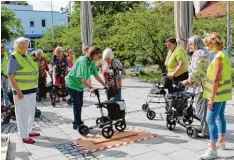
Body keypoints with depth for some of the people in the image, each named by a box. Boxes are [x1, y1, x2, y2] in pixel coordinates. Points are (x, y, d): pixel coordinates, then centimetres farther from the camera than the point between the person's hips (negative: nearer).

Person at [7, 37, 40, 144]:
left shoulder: (27, 56, 12)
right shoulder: (13, 58, -12)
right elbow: (10, 75, -17)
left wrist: (34, 86, 16)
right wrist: (18, 91, -22)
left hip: (31, 89, 8)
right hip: (21, 91, -8)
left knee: (31, 112, 17)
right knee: (23, 114, -2)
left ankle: (28, 131, 31)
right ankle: (24, 136, 7)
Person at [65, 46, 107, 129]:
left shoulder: (92, 62, -3)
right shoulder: (83, 61, -28)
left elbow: (96, 75, -1)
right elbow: (82, 78, -34)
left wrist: (105, 85, -4)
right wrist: (90, 88, -40)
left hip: (80, 85, 8)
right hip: (73, 84, -8)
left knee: (80, 104, 14)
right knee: (76, 105, -4)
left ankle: (78, 122, 27)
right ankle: (76, 124, 7)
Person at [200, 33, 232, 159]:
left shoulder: (218, 57, -20)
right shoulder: (225, 55, 10)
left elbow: (216, 80, -23)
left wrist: (212, 98, -21)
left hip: (218, 93, -10)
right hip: (224, 92, 10)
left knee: (211, 119, -6)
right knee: (220, 116, 19)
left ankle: (212, 150, -2)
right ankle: (221, 142, 33)